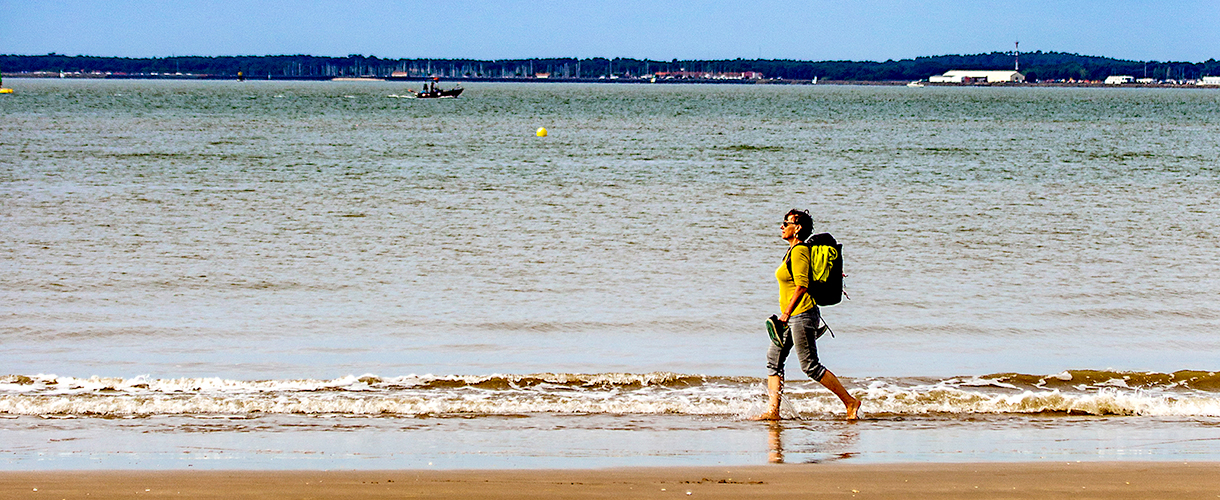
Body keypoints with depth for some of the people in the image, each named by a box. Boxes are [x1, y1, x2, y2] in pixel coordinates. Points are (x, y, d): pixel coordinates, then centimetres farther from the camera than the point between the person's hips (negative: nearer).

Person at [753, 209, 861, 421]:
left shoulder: (799, 251, -15)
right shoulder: (794, 250, 15)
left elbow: (802, 285, -22)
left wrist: (786, 314, -24)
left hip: (802, 315, -11)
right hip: (793, 317, 11)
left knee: (810, 366, -7)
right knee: (774, 358, 7)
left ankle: (850, 402, -1)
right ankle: (773, 410, 5)